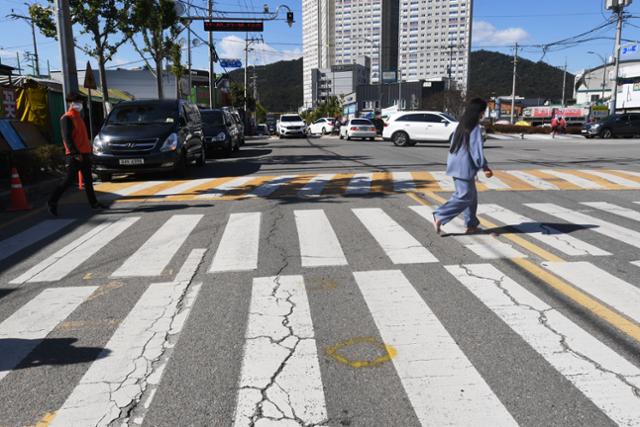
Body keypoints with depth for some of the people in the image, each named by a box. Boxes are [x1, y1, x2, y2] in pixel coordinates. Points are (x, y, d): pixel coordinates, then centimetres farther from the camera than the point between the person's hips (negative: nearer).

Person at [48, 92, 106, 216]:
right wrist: (75, 153, -24)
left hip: (85, 154, 9)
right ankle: (53, 202, -2)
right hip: (74, 155, -9)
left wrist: (88, 150, 19)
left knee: (88, 180, 13)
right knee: (69, 180, -9)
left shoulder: (78, 117, 19)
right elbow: (67, 138, -17)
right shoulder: (66, 118, -9)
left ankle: (93, 203, 20)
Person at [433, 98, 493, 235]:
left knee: (471, 196, 16)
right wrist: (485, 167, -8)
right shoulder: (475, 129, -14)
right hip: (465, 168, -9)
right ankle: (439, 217, -9)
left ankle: (471, 225, 20)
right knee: (464, 197, -3)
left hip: (456, 166, 9)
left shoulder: (461, 126, 10)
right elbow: (477, 151, -17)